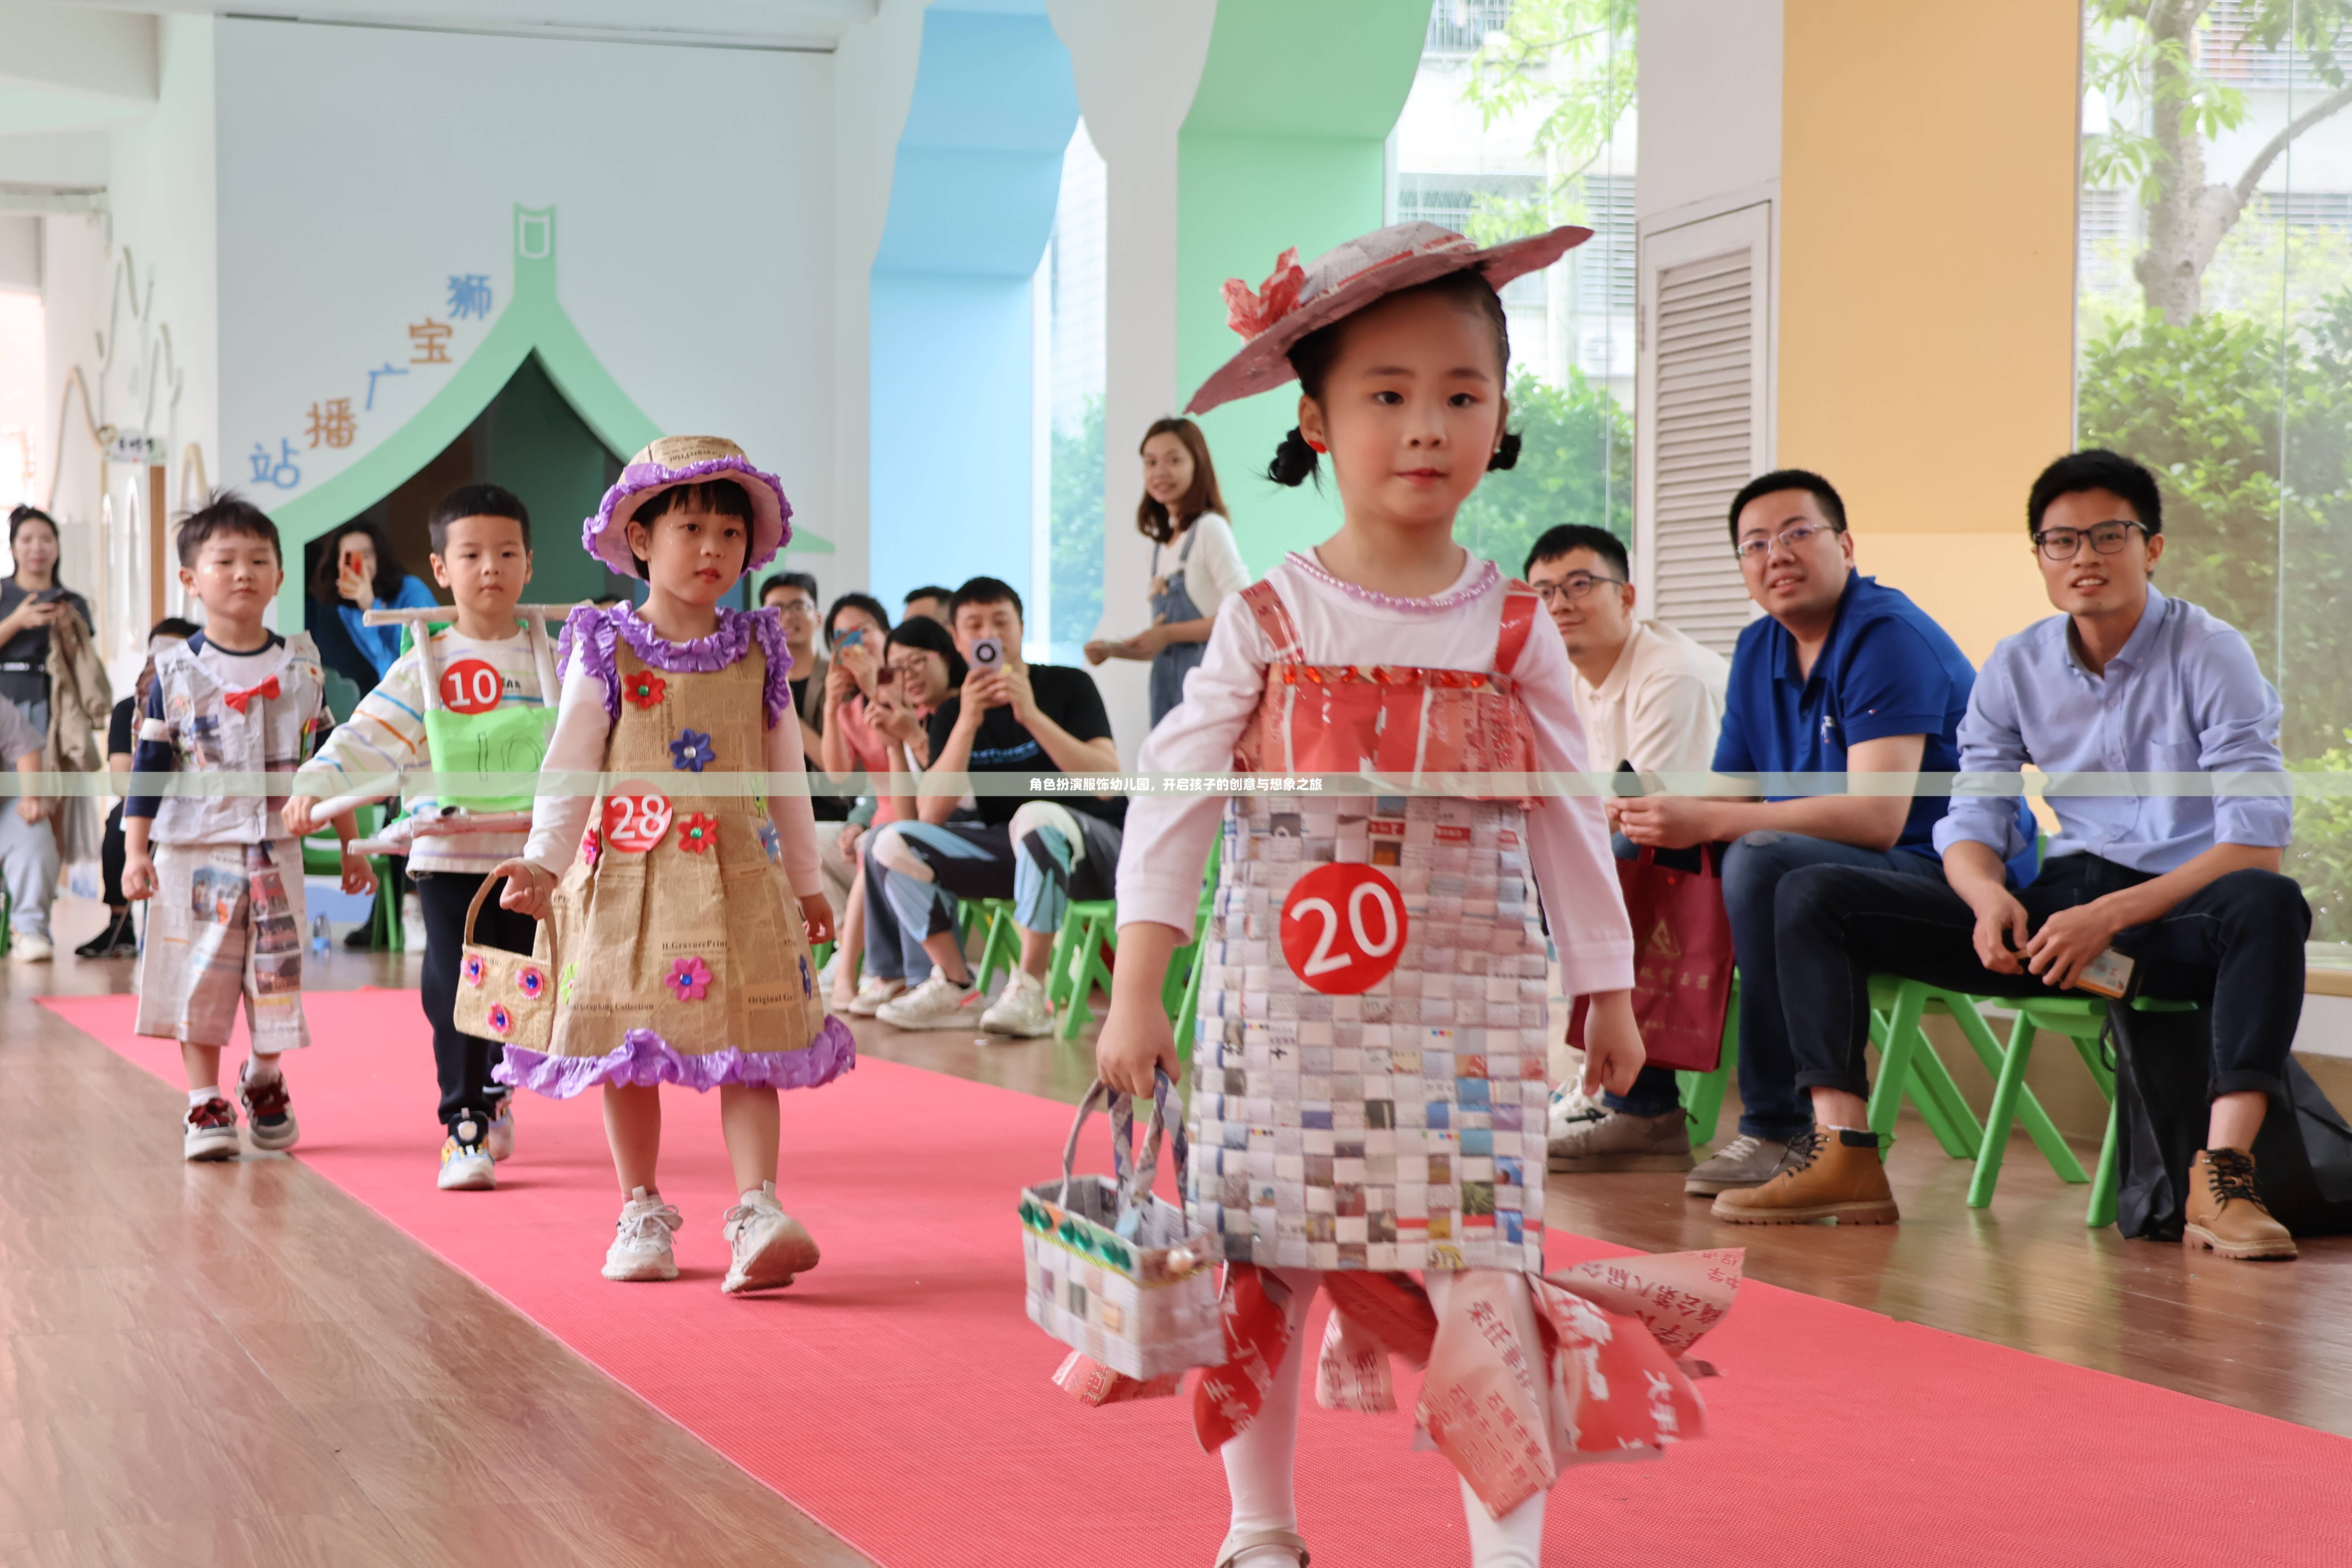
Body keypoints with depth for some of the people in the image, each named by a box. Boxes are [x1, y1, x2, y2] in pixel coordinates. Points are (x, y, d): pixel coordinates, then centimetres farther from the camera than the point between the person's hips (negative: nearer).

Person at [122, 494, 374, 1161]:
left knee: (275, 971, 7)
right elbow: (149, 766, -2)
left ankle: (264, 1082, 30)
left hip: (276, 850, 2)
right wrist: (135, 851, -8)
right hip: (195, 849, -2)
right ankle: (205, 1105, 10)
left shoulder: (300, 667, 4)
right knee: (201, 975, 1)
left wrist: (350, 844, 11)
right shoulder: (177, 672, -3)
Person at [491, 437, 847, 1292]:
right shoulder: (605, 652, -1)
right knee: (627, 1052, 5)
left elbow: (786, 773, 12)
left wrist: (807, 877, 14)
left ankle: (760, 1210, -10)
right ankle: (642, 1214, 17)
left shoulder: (758, 650, 6)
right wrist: (543, 861, -12)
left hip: (740, 876, 1)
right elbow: (569, 766, -1)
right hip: (628, 874, -1)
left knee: (750, 1047, -7)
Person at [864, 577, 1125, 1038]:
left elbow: (1108, 782, -18)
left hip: (1092, 847, -5)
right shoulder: (952, 713, 6)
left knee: (1036, 815, -38)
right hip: (1008, 851, 5)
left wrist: (1032, 715, -26)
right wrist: (968, 722, -18)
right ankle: (954, 987, -10)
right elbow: (931, 816, -8)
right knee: (892, 842, -14)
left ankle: (1029, 991, -31)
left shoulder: (1068, 686, -4)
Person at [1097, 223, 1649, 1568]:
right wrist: (1138, 989, -10)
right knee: (1261, 1270, 7)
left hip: (1468, 1012, 0)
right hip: (1281, 1005, 0)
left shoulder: (1512, 628, 1)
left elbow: (1569, 814, 8)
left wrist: (1609, 989, 11)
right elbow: (1175, 798, -4)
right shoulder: (1269, 623, -2)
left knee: (1485, 1270, -5)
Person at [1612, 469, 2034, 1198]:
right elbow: (1732, 793, 11)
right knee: (1636, 862, 3)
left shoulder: (1888, 639, -16)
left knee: (1762, 860, -33)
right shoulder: (1758, 650, 11)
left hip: (1949, 875, -9)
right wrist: (1658, 814, -13)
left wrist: (1707, 821, -28)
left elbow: (1877, 818, -26)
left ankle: (1778, 1131, -24)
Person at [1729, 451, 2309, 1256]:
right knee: (1814, 895, -9)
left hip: (2175, 917, -4)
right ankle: (1841, 1153, -21)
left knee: (2270, 903, -41)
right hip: (2059, 905, 4)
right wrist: (1989, 896, -18)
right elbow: (1971, 822, 8)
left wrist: (2113, 916, -25)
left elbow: (2257, 843, -14)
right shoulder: (2016, 667, 8)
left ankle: (2224, 1170, -45)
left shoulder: (2211, 655, -6)